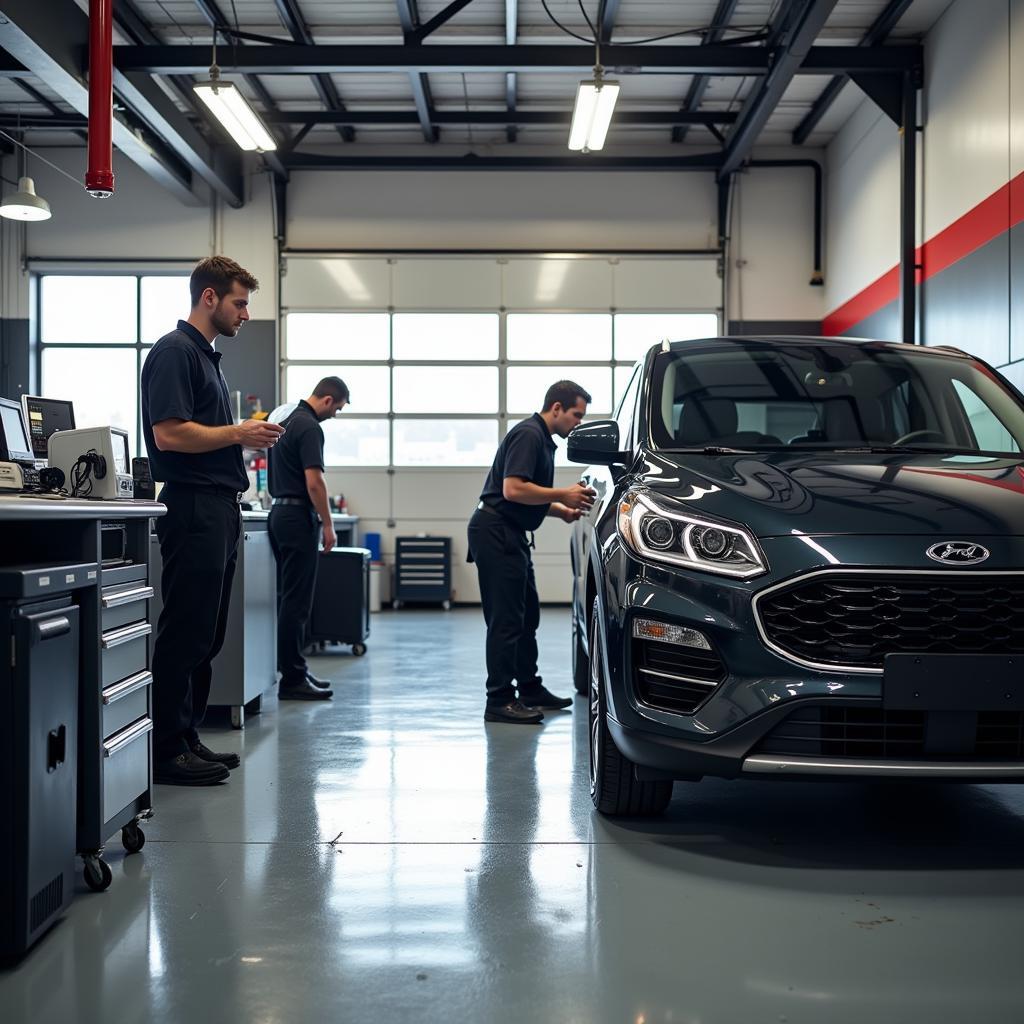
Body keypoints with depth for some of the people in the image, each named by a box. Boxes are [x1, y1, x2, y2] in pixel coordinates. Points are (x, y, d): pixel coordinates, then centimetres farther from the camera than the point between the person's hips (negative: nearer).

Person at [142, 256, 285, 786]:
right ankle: (166, 751, 0)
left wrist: (249, 435, 13)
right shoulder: (175, 352, -11)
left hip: (218, 508, 10)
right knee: (184, 634, -6)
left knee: (206, 635, 12)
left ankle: (187, 737, 20)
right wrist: (239, 433, -13)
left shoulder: (206, 355, 20)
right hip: (193, 509, -10)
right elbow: (169, 434, -21)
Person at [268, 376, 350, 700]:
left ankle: (294, 669, 18)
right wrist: (328, 524, -14)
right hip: (299, 516, -10)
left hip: (280, 513, 10)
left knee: (291, 597, 13)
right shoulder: (309, 427, -15)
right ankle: (292, 679, -4)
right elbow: (314, 482, -21)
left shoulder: (289, 420, 16)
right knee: (296, 600, -7)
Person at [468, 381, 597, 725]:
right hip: (495, 532, -11)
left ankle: (530, 688, 27)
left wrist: (562, 510, 13)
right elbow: (513, 489, -25)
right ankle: (499, 701, -3)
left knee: (527, 615, 16)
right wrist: (563, 495, -16)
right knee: (506, 619, -8)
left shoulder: (542, 439, 18)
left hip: (511, 535, 11)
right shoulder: (528, 435, -15)